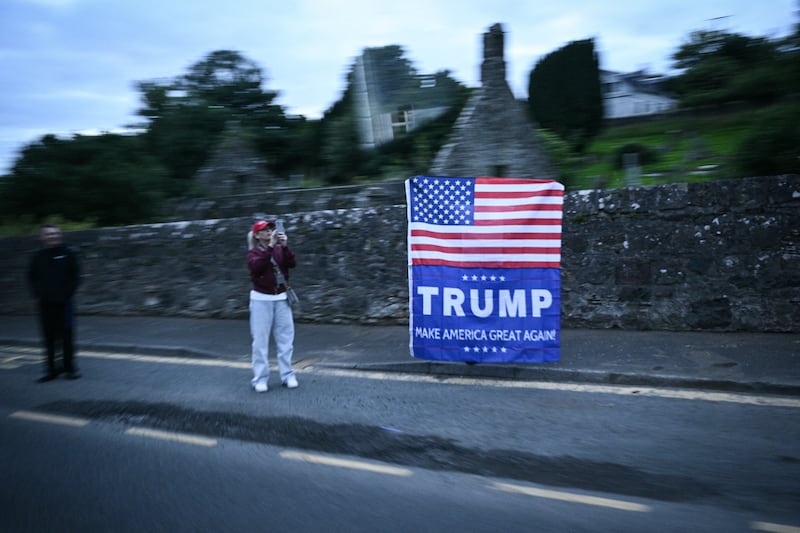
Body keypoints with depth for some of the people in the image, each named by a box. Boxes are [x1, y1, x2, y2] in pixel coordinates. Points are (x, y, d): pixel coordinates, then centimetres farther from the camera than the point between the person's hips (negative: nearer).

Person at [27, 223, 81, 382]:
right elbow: (31, 277, 15)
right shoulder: (38, 256, 8)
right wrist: (37, 293, 2)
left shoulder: (68, 254, 0)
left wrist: (68, 293, -8)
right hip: (45, 303, 3)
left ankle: (70, 367, 11)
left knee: (66, 336, 1)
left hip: (63, 303, -3)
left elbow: (75, 276, 0)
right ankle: (51, 369, 14)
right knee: (48, 337, 6)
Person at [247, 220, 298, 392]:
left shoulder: (280, 249, 6)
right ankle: (260, 378, 4)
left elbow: (292, 263, -9)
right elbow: (256, 266, -24)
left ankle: (287, 375, 14)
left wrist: (285, 246, -22)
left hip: (281, 298, 3)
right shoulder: (253, 253, -2)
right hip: (261, 299, -3)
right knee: (261, 340, -2)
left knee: (285, 338, 6)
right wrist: (270, 246, -27)